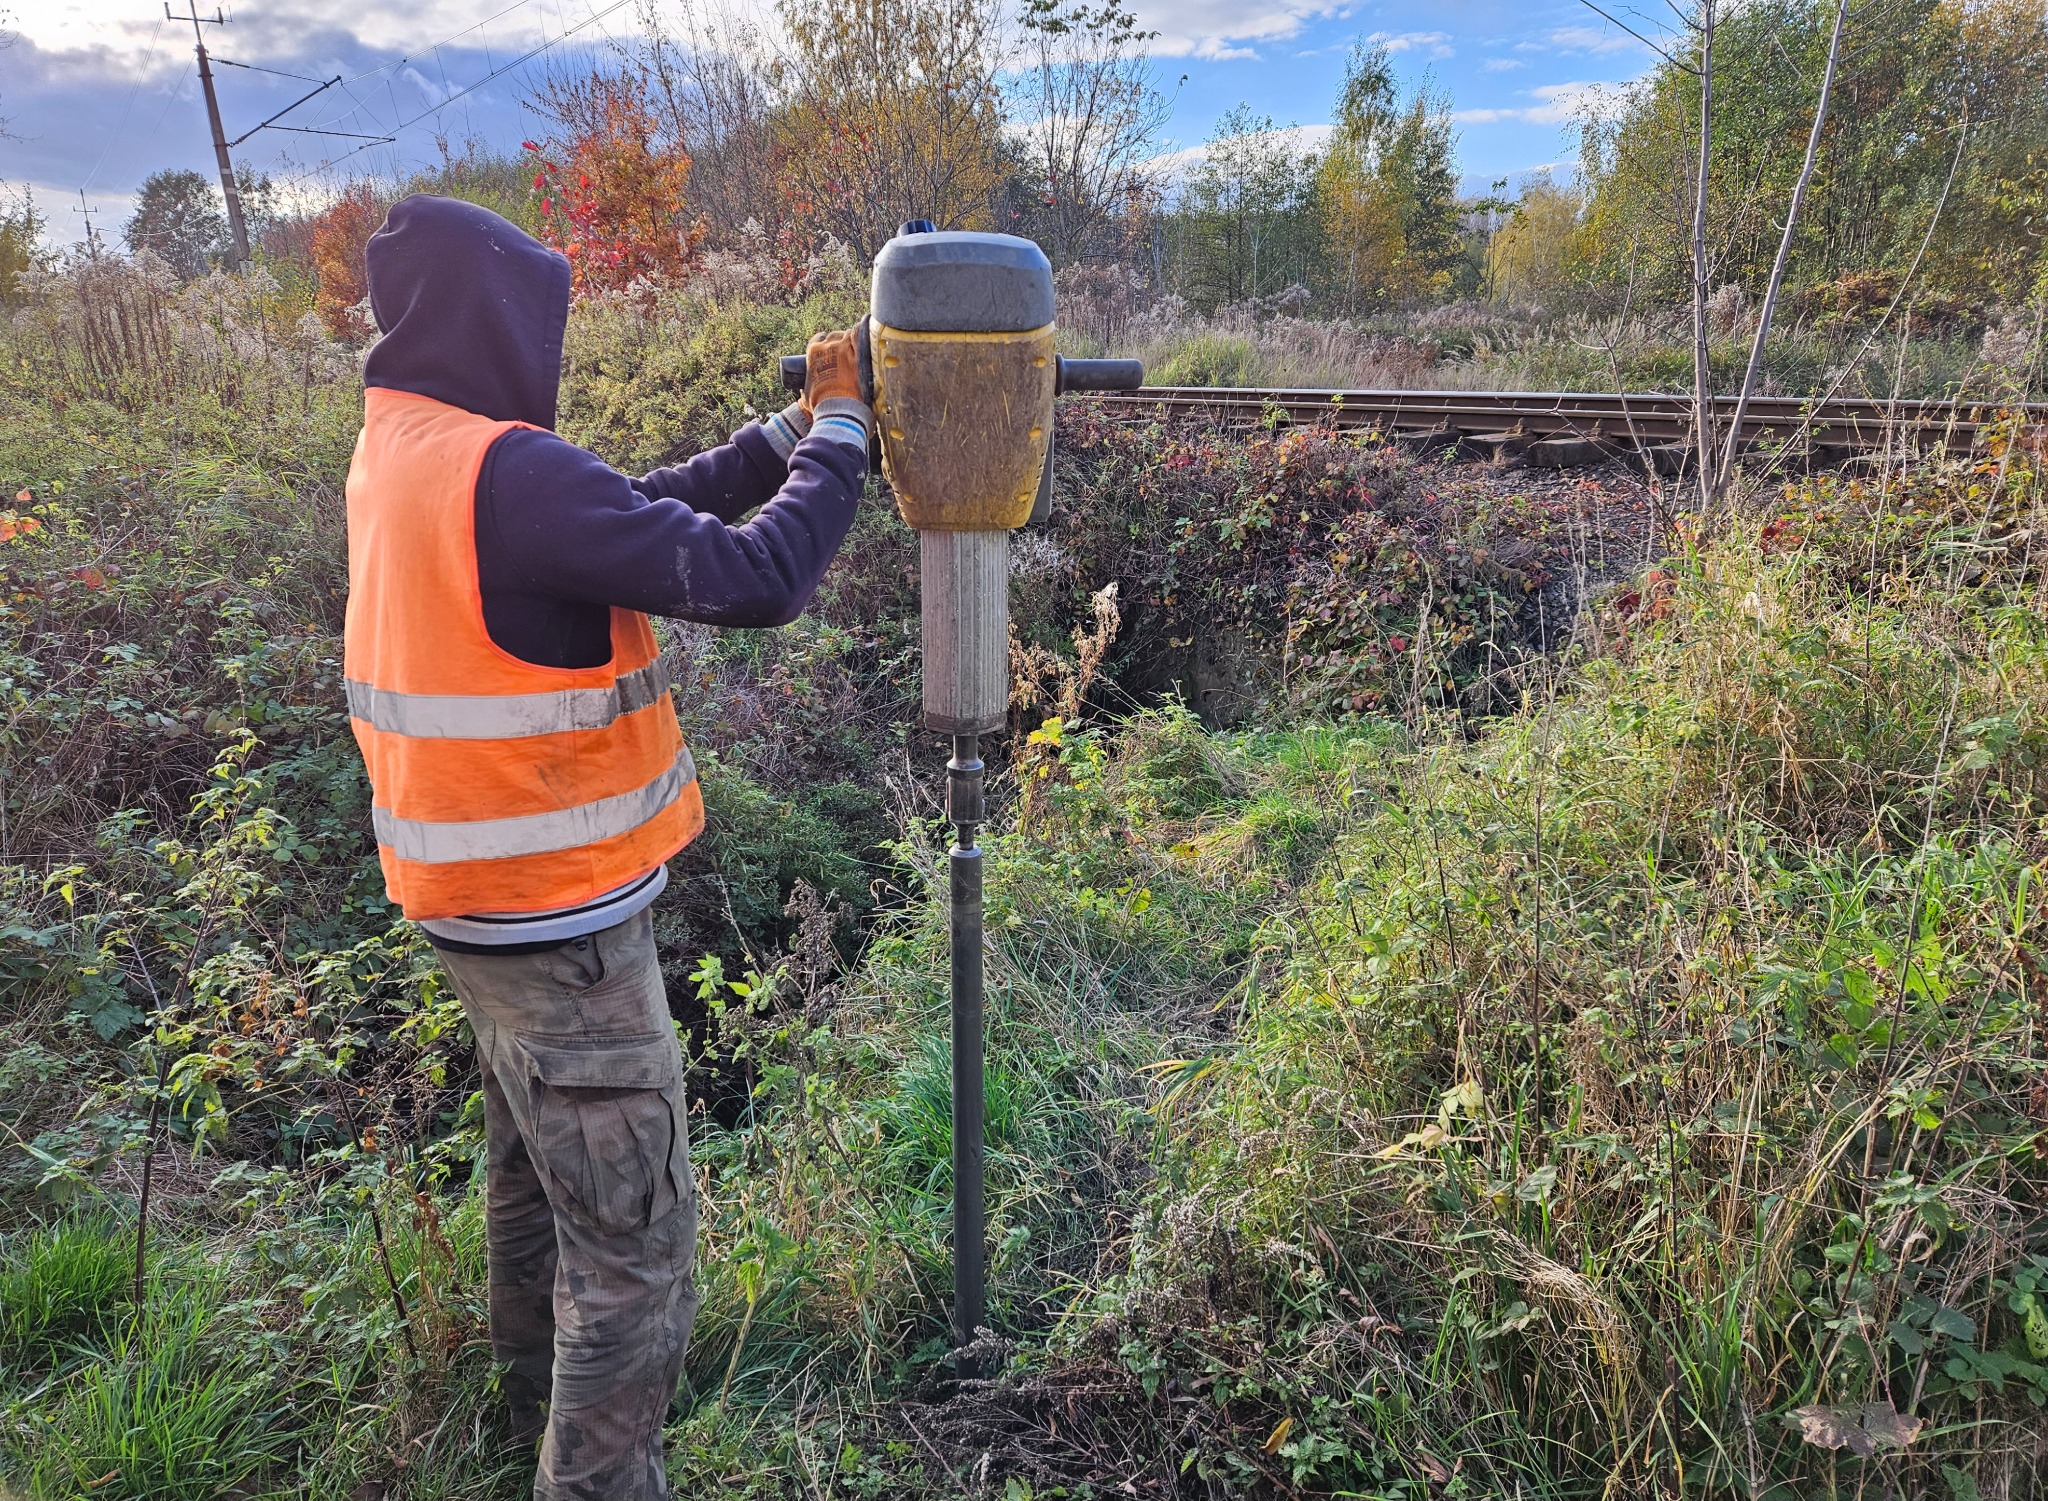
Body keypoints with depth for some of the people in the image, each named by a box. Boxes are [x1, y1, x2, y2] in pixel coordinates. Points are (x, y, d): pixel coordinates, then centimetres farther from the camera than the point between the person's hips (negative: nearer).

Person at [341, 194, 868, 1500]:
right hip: (561, 921, -10)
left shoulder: (406, 450, 5)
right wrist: (840, 429, -12)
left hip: (487, 899, 10)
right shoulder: (507, 474, -25)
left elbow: (651, 511, 8)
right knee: (637, 1237, 3)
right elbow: (755, 577, -26)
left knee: (539, 1170, 27)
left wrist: (794, 429, 2)